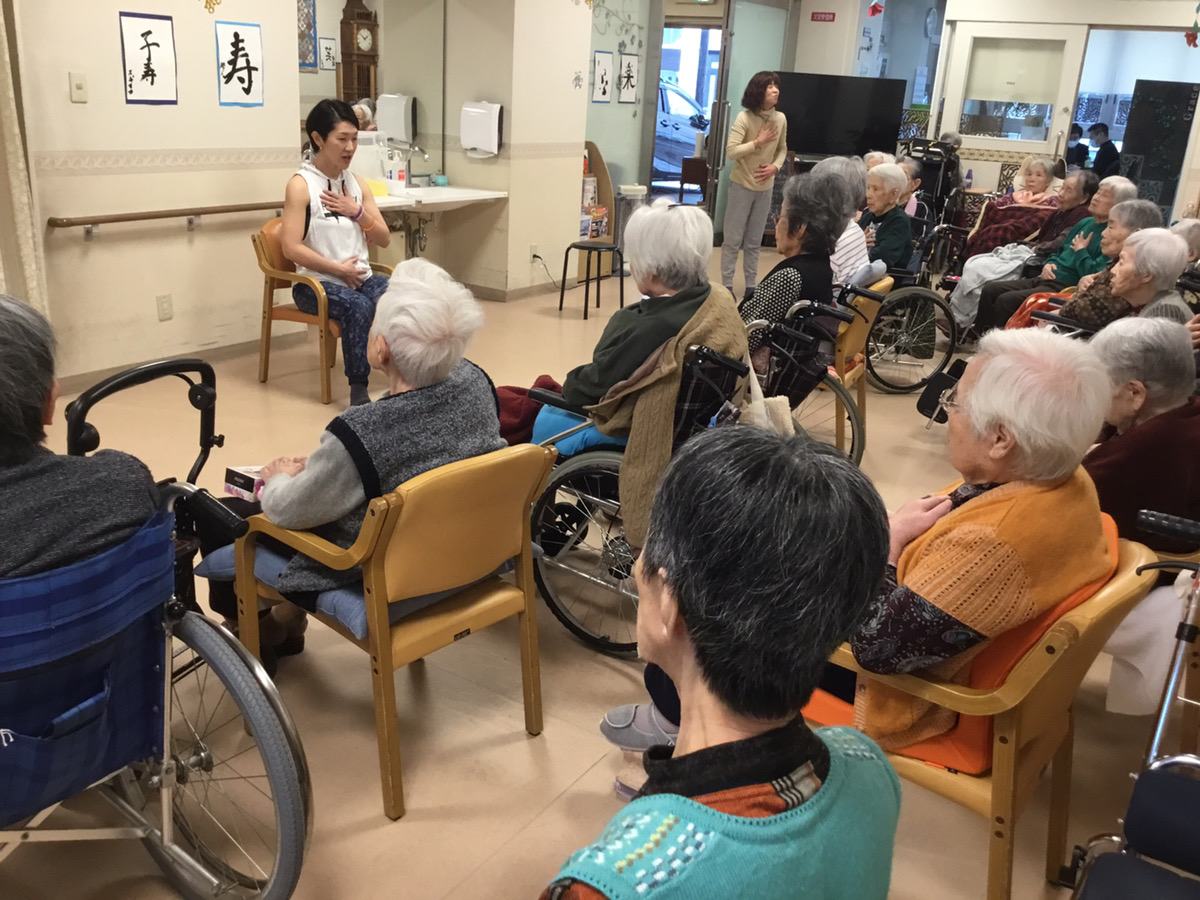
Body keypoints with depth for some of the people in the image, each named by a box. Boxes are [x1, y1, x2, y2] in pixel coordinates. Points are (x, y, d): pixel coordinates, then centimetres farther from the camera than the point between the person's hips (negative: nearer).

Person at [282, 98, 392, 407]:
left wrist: (358, 212, -5)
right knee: (359, 307, -35)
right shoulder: (301, 185, -6)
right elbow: (291, 247, -14)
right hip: (316, 283, -5)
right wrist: (338, 269, -16)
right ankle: (359, 389, -26)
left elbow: (384, 240, 11)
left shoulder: (357, 183, 12)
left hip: (361, 278, 6)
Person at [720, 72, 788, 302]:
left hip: (765, 187, 4)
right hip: (742, 185, -4)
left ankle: (751, 285, 20)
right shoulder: (744, 117, -14)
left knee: (754, 242, 12)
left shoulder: (781, 118, 0)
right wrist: (759, 142, -20)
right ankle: (727, 285, 10)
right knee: (733, 239, 2)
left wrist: (775, 167, -7)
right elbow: (731, 152, -18)